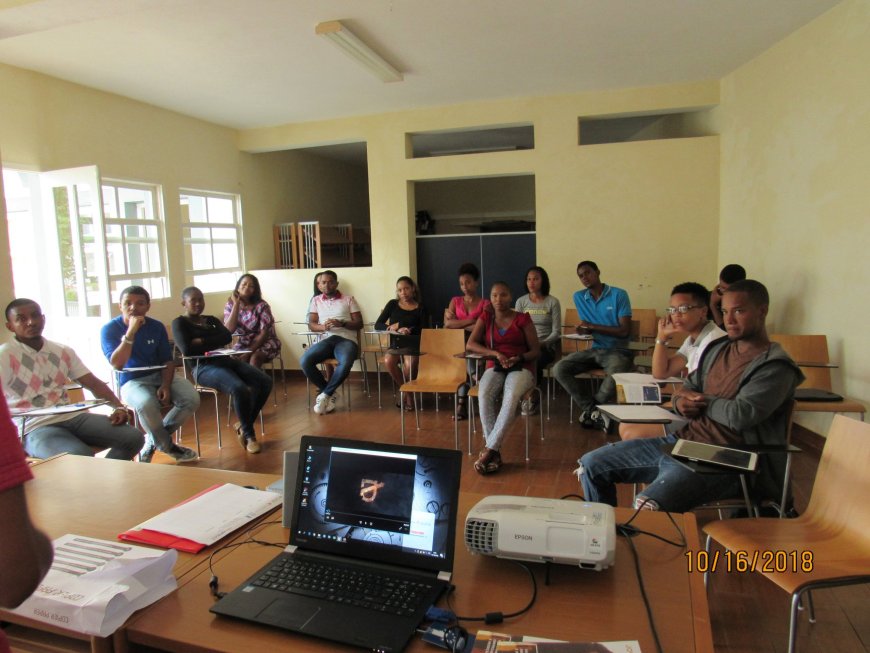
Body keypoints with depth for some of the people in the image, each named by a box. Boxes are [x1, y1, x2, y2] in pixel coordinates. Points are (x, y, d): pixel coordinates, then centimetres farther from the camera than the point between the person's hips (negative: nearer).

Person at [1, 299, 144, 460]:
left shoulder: (63, 352, 12)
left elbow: (93, 383, 11)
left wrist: (119, 407, -6)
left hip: (71, 416, 6)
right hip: (34, 427, -6)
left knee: (133, 437, -11)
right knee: (82, 459, -34)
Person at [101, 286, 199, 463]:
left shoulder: (156, 327, 2)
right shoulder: (110, 329, -7)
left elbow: (167, 361, 4)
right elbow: (117, 364, -20)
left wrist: (166, 385, -14)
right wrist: (131, 332, -26)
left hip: (160, 376, 4)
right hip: (132, 382, -4)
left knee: (192, 398, -22)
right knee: (147, 404, -37)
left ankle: (153, 440, 0)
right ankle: (167, 446, -7)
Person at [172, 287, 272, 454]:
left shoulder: (212, 320, 23)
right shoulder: (179, 323, 6)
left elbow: (227, 337, 2)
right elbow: (187, 350, -12)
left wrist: (203, 342, -9)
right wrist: (213, 345, -2)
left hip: (226, 361, 7)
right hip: (203, 367, -6)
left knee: (265, 381, -15)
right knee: (240, 389, -34)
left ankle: (243, 424, 1)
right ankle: (248, 435, -14)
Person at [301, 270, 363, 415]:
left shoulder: (348, 299, 13)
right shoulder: (316, 300, 19)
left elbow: (359, 324, 6)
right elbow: (311, 324, 11)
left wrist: (342, 324, -13)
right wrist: (323, 327, -12)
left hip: (346, 339, -2)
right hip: (326, 339, 3)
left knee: (345, 363, -37)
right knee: (304, 361, -27)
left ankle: (324, 395, -15)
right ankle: (330, 392, -8)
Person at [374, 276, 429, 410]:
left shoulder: (420, 308, 7)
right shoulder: (393, 304, 11)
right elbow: (377, 325, 5)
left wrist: (397, 326, -11)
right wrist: (395, 329, -14)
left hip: (413, 345, -2)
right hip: (395, 344, 2)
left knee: (410, 364, -35)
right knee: (388, 361, -32)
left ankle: (408, 394, -5)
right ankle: (407, 393, -12)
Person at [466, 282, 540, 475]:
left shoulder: (523, 319, 3)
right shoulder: (485, 318, 10)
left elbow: (536, 351, 3)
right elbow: (470, 344, -1)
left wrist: (518, 358, -18)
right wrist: (496, 353, -15)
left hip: (521, 368, -2)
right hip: (494, 368, 2)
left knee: (511, 397, -37)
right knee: (484, 395, -34)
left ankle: (488, 450, -33)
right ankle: (495, 452, -30)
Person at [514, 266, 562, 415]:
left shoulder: (552, 302, 1)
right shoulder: (521, 302, 10)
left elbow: (556, 332, -2)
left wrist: (541, 343, -18)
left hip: (546, 345, -2)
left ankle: (530, 397, -6)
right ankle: (530, 396, -9)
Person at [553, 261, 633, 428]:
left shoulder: (619, 295, -9)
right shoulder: (579, 297, 6)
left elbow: (625, 331, -14)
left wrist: (592, 326, -18)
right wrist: (582, 330, -12)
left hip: (617, 350, -5)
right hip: (594, 349, 5)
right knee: (559, 369, -17)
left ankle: (589, 409, -8)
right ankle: (593, 410, -12)